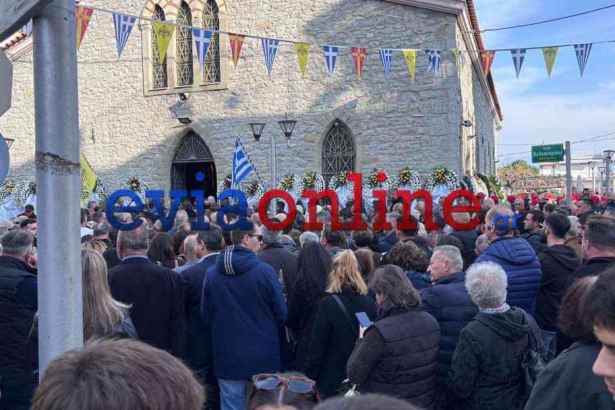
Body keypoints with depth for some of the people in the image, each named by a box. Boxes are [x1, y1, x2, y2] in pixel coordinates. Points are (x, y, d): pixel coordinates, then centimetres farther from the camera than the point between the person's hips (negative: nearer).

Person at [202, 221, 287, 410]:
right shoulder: (265, 271, -13)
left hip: (227, 357, 3)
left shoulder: (211, 274, -3)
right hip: (264, 357, -2)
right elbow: (281, 313, -6)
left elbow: (206, 316, 6)